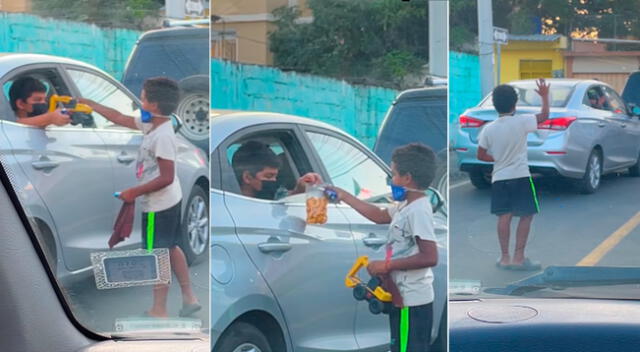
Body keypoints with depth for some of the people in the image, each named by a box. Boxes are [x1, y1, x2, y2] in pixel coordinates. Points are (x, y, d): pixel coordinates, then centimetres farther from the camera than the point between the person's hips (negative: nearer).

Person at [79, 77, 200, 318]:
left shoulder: (163, 136, -27)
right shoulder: (152, 125, 2)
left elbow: (166, 178, -28)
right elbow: (119, 118, 12)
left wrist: (134, 192, -22)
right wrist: (86, 103, 13)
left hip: (159, 206, -10)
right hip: (169, 201, 10)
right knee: (170, 248, 22)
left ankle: (159, 311, 14)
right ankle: (189, 298, 32)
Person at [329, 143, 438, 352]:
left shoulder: (418, 210, -20)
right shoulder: (407, 206, 10)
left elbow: (430, 257, -26)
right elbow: (379, 216, 28)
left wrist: (386, 265, -21)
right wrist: (345, 196, 28)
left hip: (411, 301, -10)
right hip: (405, 297, 10)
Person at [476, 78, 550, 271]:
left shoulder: (489, 129, -2)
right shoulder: (521, 122, -11)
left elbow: (481, 155, 3)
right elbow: (544, 115, 2)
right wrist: (545, 96, 15)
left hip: (499, 178, 4)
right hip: (520, 176, -3)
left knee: (504, 216, 8)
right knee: (526, 215, 5)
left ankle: (505, 257, 9)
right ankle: (518, 257, 1)